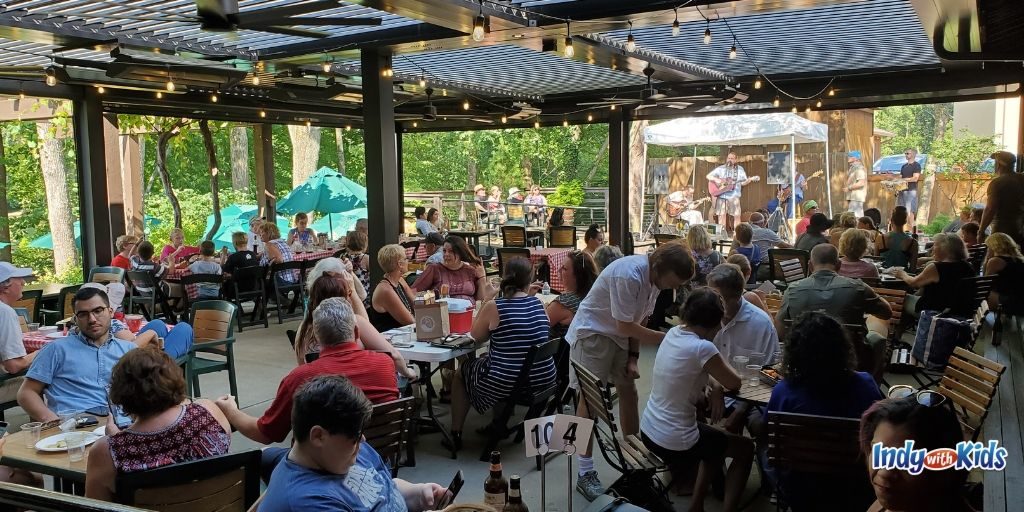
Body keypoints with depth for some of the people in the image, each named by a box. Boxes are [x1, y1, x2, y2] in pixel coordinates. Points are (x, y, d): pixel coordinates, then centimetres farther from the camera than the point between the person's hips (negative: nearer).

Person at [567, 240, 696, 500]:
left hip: (618, 336, 9)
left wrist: (633, 357, -2)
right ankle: (585, 473, -2)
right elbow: (625, 325, -26)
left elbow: (637, 320, 3)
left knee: (628, 390, 12)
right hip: (592, 333, -9)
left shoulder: (654, 277, -4)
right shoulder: (628, 275, -31)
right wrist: (665, 338, -21)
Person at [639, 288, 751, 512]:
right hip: (674, 442, -8)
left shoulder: (673, 333, 1)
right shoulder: (702, 348, -23)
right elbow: (734, 383, -8)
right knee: (746, 448, 16)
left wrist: (713, 385, 0)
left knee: (718, 438, 33)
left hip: (648, 430, 8)